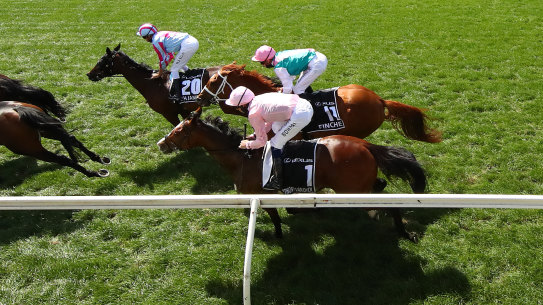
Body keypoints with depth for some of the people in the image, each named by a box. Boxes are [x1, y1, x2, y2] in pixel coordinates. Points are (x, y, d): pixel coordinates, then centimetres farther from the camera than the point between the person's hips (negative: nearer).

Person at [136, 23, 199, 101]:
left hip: (187, 45, -9)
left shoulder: (155, 41, -3)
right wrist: (162, 69, 35)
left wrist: (159, 74, 14)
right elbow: (170, 54, 29)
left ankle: (176, 95, 1)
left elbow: (163, 59, 1)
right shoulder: (161, 34, 23)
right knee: (181, 65, 28)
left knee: (174, 70, 1)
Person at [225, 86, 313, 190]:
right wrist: (255, 135, 32)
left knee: (275, 144, 3)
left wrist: (247, 145, 22)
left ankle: (277, 182, 11)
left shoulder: (253, 114, -5)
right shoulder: (260, 98, 19)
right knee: (276, 127, 27)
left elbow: (262, 141, 4)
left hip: (300, 115, -9)